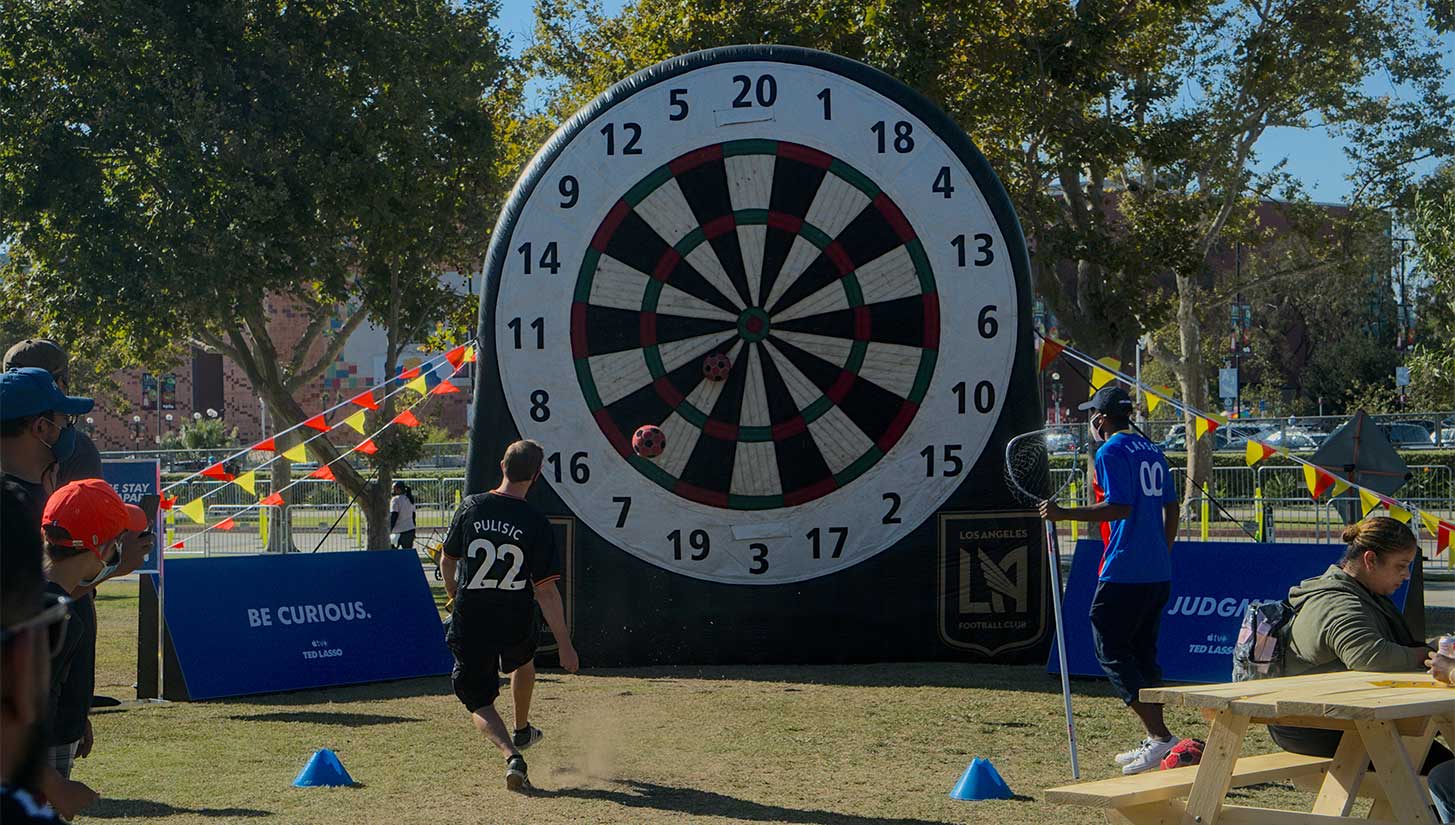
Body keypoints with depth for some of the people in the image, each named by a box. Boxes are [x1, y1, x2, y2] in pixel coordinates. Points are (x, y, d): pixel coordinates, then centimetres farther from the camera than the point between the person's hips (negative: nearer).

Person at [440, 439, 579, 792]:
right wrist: (565, 645, -10)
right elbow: (546, 590, -15)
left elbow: (447, 559, 7)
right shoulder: (536, 523, -14)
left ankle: (511, 755, -16)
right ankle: (522, 730, 53)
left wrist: (453, 591, 29)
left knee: (478, 701, 8)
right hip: (516, 622, 1)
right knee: (523, 660, 35)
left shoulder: (471, 506, -7)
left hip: (471, 623, -1)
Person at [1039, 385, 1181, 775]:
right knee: (1143, 653, 15)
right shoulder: (1152, 451, 15)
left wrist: (1064, 514, -16)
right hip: (1158, 574, 9)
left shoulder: (1110, 452, -9)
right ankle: (1153, 742, 17)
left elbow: (1119, 507, -20)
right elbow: (1171, 508, 16)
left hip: (1123, 573, -9)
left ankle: (1159, 735, -12)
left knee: (1112, 652, -4)